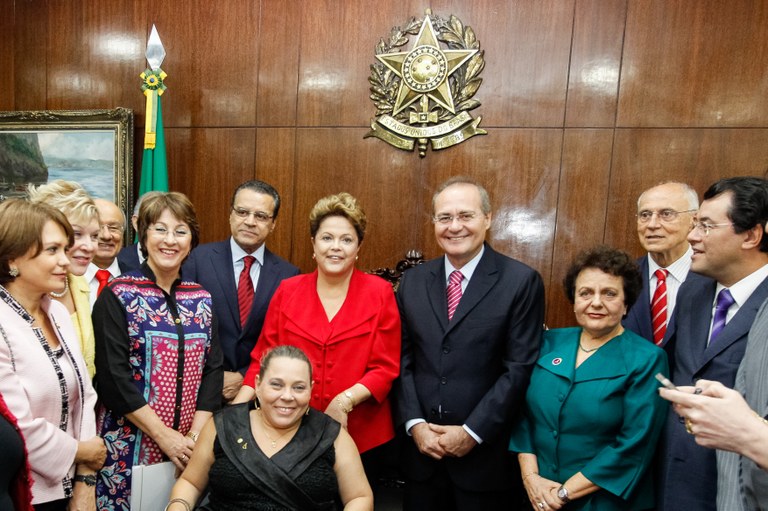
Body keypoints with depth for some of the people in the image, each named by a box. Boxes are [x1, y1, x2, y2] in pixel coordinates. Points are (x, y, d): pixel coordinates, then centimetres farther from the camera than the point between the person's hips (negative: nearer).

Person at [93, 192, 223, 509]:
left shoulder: (202, 299, 4)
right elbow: (112, 376, -13)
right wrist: (164, 436, -14)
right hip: (129, 445, -3)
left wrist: (195, 435, -8)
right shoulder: (118, 295, -8)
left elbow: (212, 369, 2)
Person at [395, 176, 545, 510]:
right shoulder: (413, 280, 4)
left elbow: (520, 367, -11)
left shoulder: (521, 281, -9)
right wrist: (415, 423, -5)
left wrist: (471, 432, -12)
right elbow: (403, 360, 4)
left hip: (483, 453, -3)